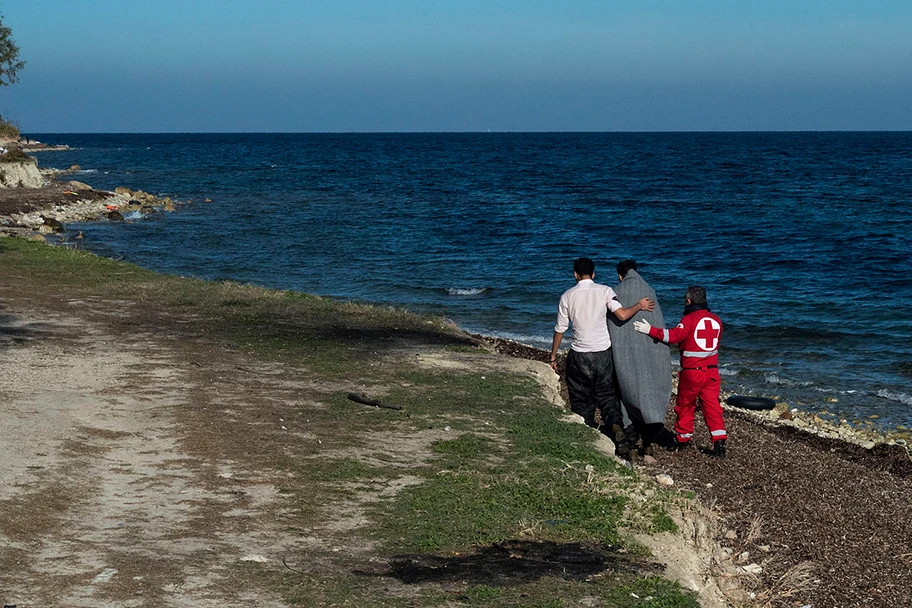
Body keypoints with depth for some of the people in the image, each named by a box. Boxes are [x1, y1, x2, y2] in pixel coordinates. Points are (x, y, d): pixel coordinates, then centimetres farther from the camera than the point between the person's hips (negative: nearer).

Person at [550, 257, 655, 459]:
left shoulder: (567, 296, -1)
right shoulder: (604, 291, -4)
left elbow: (560, 329, 2)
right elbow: (622, 315, -16)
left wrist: (553, 356, 12)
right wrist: (640, 306, 3)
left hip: (579, 356, 0)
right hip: (602, 353, 0)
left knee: (581, 402, 10)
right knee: (607, 398, 8)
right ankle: (617, 429, -18)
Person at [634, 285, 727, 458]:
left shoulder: (690, 319, -13)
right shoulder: (716, 320, 6)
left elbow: (674, 335, -23)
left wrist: (651, 330, -22)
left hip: (691, 372, -5)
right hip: (712, 371, 5)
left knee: (685, 405, 12)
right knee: (711, 406, 5)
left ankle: (683, 438, 24)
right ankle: (719, 440, -6)